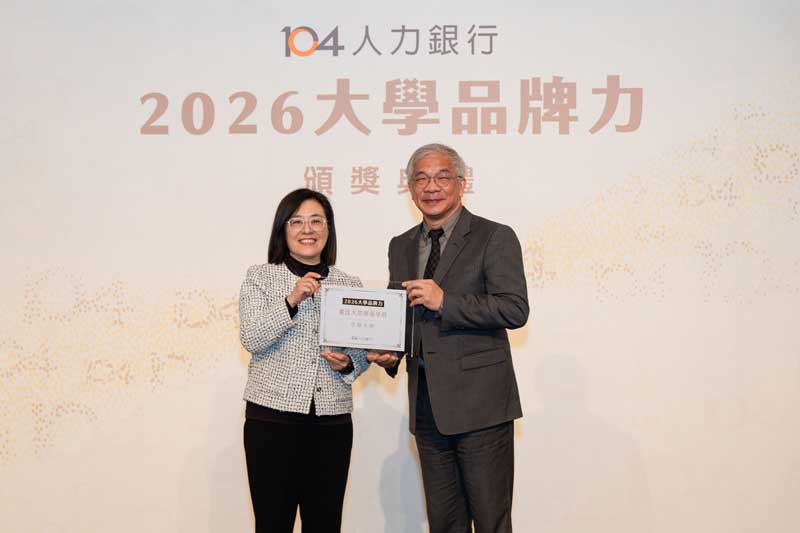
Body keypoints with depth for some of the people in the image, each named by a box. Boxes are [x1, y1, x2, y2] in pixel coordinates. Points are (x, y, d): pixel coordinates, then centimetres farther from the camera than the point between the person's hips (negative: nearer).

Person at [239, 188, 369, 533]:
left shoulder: (350, 284, 10)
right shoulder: (260, 277, 3)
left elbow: (364, 351, 14)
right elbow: (251, 339, -8)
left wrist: (348, 364, -7)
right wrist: (292, 300, -18)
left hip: (332, 421, 2)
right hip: (272, 417, -2)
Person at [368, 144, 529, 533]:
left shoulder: (495, 238, -4)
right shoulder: (401, 246, 15)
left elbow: (515, 310, -14)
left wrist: (444, 301, -21)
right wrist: (386, 353, 2)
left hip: (479, 403, -5)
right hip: (427, 406, 6)